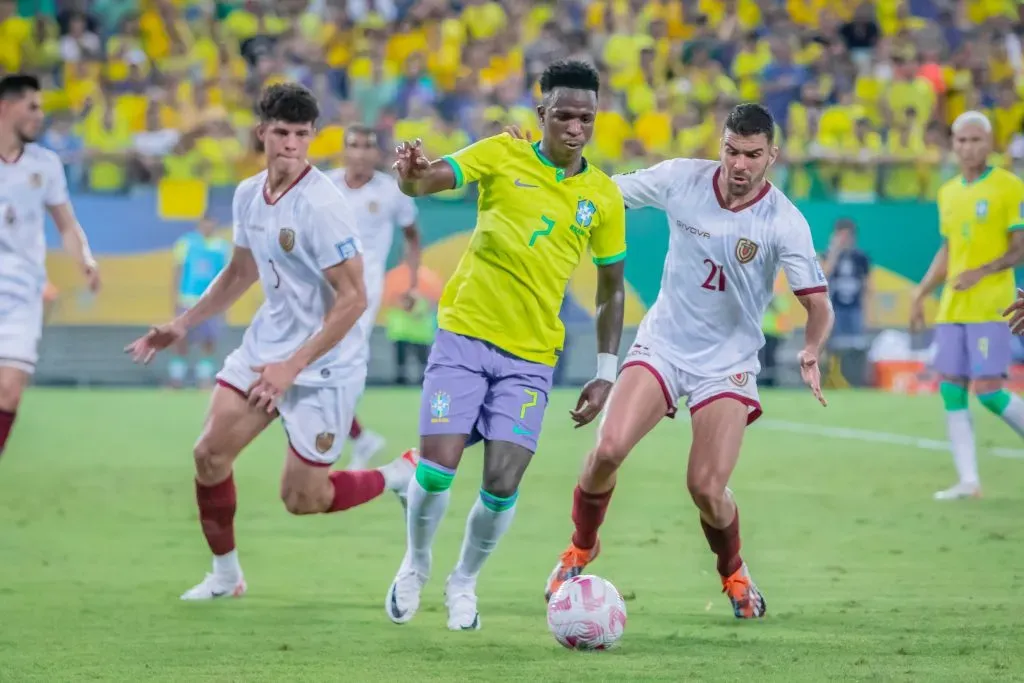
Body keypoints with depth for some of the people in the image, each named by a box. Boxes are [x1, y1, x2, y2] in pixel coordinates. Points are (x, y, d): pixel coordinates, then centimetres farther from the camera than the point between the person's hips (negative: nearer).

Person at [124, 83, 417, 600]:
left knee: (301, 499, -3)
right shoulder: (248, 195, 2)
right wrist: (183, 324, 15)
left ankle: (402, 477, 21)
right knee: (210, 454, -3)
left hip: (324, 365, -7)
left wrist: (293, 366, -24)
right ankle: (225, 575, 16)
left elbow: (353, 298, -22)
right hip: (265, 344, 7)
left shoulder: (321, 206, -22)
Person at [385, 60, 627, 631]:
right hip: (465, 333, -1)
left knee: (502, 485, -9)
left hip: (531, 354, 1)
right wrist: (412, 173, -38)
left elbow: (612, 289, 14)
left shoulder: (603, 196, 5)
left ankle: (465, 582, 19)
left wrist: (606, 374, 8)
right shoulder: (503, 155, -1)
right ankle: (417, 564, 19)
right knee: (438, 468, -11)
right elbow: (425, 182, -13)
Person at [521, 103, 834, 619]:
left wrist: (811, 352, -35)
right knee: (608, 449, -18)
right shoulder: (681, 179, -8)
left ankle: (733, 572, 22)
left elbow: (818, 305, -15)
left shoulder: (784, 222, -15)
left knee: (707, 488, -12)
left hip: (728, 361, -2)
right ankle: (581, 548, 11)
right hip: (662, 344, 2)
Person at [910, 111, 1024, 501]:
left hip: (990, 307, -7)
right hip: (951, 309, 7)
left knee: (988, 391, -13)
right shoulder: (948, 193, 16)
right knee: (951, 389, 0)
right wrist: (920, 294, 16)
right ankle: (968, 480, 3)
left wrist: (982, 272, -20)